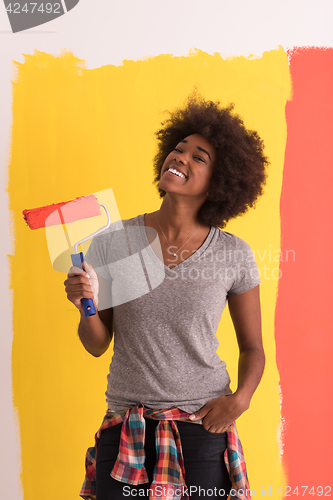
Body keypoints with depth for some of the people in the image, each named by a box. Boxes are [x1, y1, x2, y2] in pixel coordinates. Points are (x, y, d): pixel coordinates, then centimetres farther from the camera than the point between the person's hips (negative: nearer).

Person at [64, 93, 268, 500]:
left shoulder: (234, 255, -5)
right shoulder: (112, 241, -4)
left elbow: (252, 348, 6)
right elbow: (96, 345, 2)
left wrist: (240, 399, -11)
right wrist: (88, 307, -17)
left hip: (202, 427, 0)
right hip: (126, 430, 1)